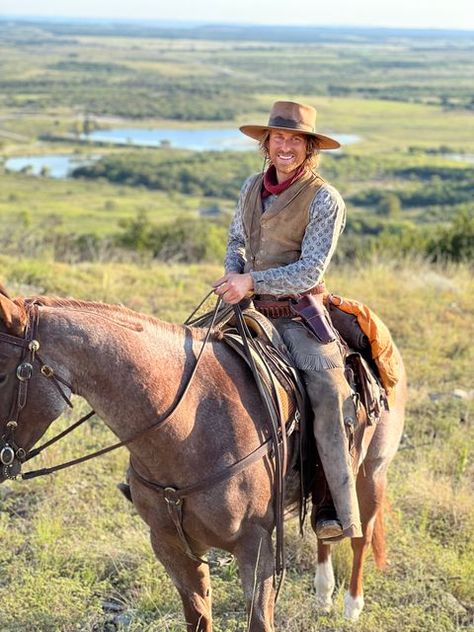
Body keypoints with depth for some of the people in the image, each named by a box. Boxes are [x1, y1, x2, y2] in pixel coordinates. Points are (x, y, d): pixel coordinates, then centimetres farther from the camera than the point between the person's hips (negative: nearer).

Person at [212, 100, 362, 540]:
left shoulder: (325, 199, -8)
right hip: (250, 311, 6)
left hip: (298, 314, -6)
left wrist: (252, 282, -21)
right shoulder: (252, 187, 9)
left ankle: (338, 507, -22)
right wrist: (232, 276, 4)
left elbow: (310, 271, -14)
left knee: (329, 392, -28)